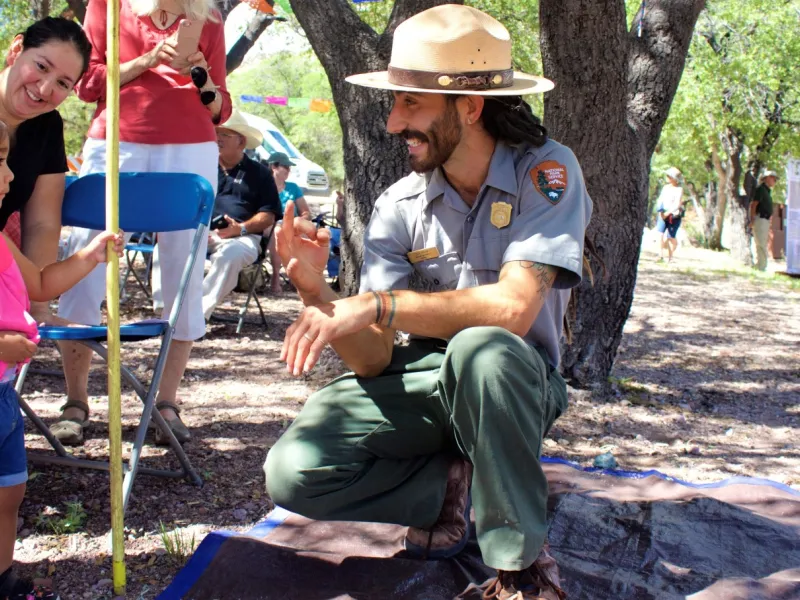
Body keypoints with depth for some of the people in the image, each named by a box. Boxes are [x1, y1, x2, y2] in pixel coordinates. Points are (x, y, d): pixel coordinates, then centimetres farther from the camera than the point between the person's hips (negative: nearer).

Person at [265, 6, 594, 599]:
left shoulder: (544, 171, -16)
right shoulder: (399, 207, -7)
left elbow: (513, 308, -31)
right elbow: (373, 360, -12)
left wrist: (377, 305, -35)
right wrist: (317, 291, -30)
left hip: (516, 384, -3)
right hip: (421, 379, 3)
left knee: (478, 349, -39)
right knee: (293, 472, -19)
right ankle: (453, 480, 3)